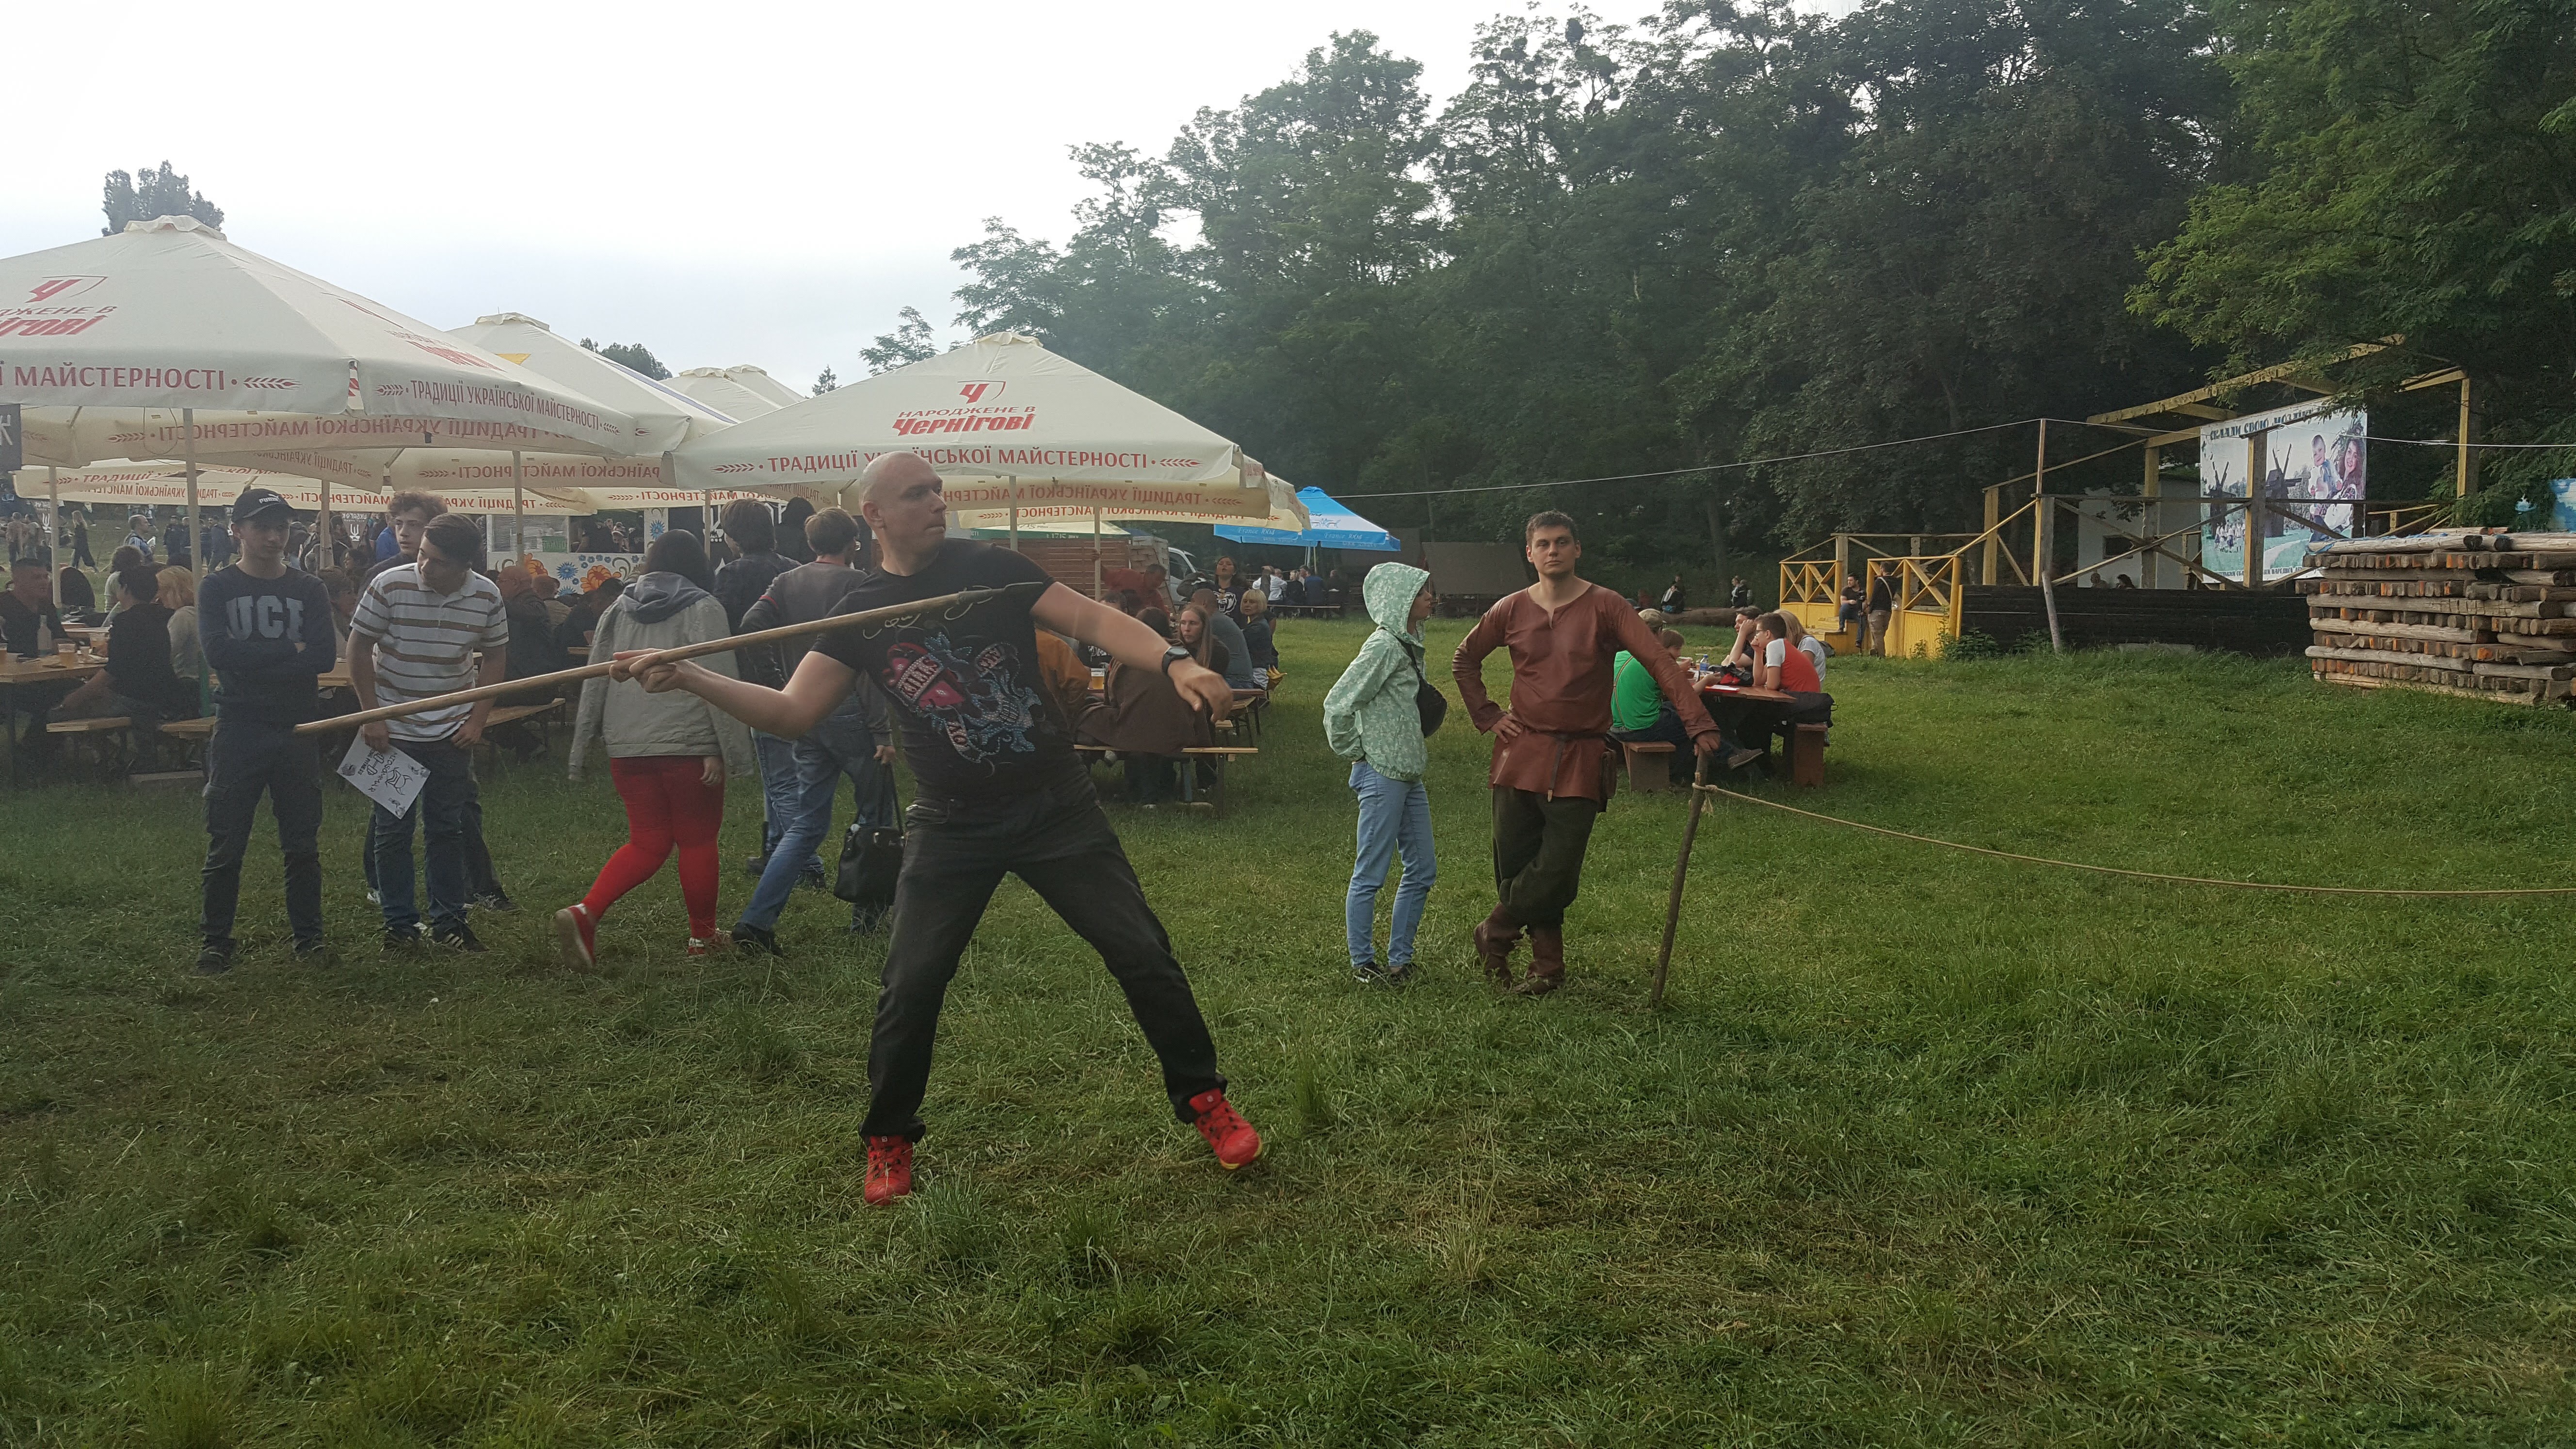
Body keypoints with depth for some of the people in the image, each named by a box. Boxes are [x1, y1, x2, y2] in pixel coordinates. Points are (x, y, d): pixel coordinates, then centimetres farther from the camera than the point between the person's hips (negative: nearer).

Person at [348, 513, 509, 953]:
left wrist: (478, 720, -2)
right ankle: (399, 923, 16)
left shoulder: (487, 596, -8)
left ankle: (448, 920, 19)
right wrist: (370, 716, -8)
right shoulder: (390, 585, -15)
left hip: (452, 731, 2)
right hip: (393, 730, -2)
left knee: (447, 829, 9)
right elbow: (359, 648, -6)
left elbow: (495, 657, 5)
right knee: (392, 830, 4)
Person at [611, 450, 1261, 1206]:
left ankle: (1202, 1098, 19)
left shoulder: (989, 568, -4)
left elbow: (1092, 618, -10)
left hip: (1055, 804, 0)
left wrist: (1175, 662, -26)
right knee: (910, 985, -3)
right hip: (953, 825, 1)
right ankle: (888, 1140, 20)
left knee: (1142, 953, 0)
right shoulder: (860, 614, 0)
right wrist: (687, 677, -19)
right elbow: (794, 711, -5)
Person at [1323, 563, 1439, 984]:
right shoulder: (1383, 645, -16)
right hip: (1381, 777, -10)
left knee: (1422, 870, 13)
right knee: (1370, 875, 0)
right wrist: (1355, 753, -9)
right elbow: (1338, 704, -19)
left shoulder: (1408, 645, 12)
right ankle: (1363, 963, 10)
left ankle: (1400, 958, 22)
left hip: (1409, 775, 10)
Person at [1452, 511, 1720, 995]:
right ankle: (1548, 964, 19)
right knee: (1516, 866, 4)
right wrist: (1486, 715, 10)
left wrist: (1698, 722, -24)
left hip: (1580, 760, -3)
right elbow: (1465, 660, 22)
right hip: (1520, 754, 3)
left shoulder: (1605, 607, -3)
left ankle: (1494, 934, 15)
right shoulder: (1511, 611, 5)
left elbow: (1659, 662, -12)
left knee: (1557, 872, -8)